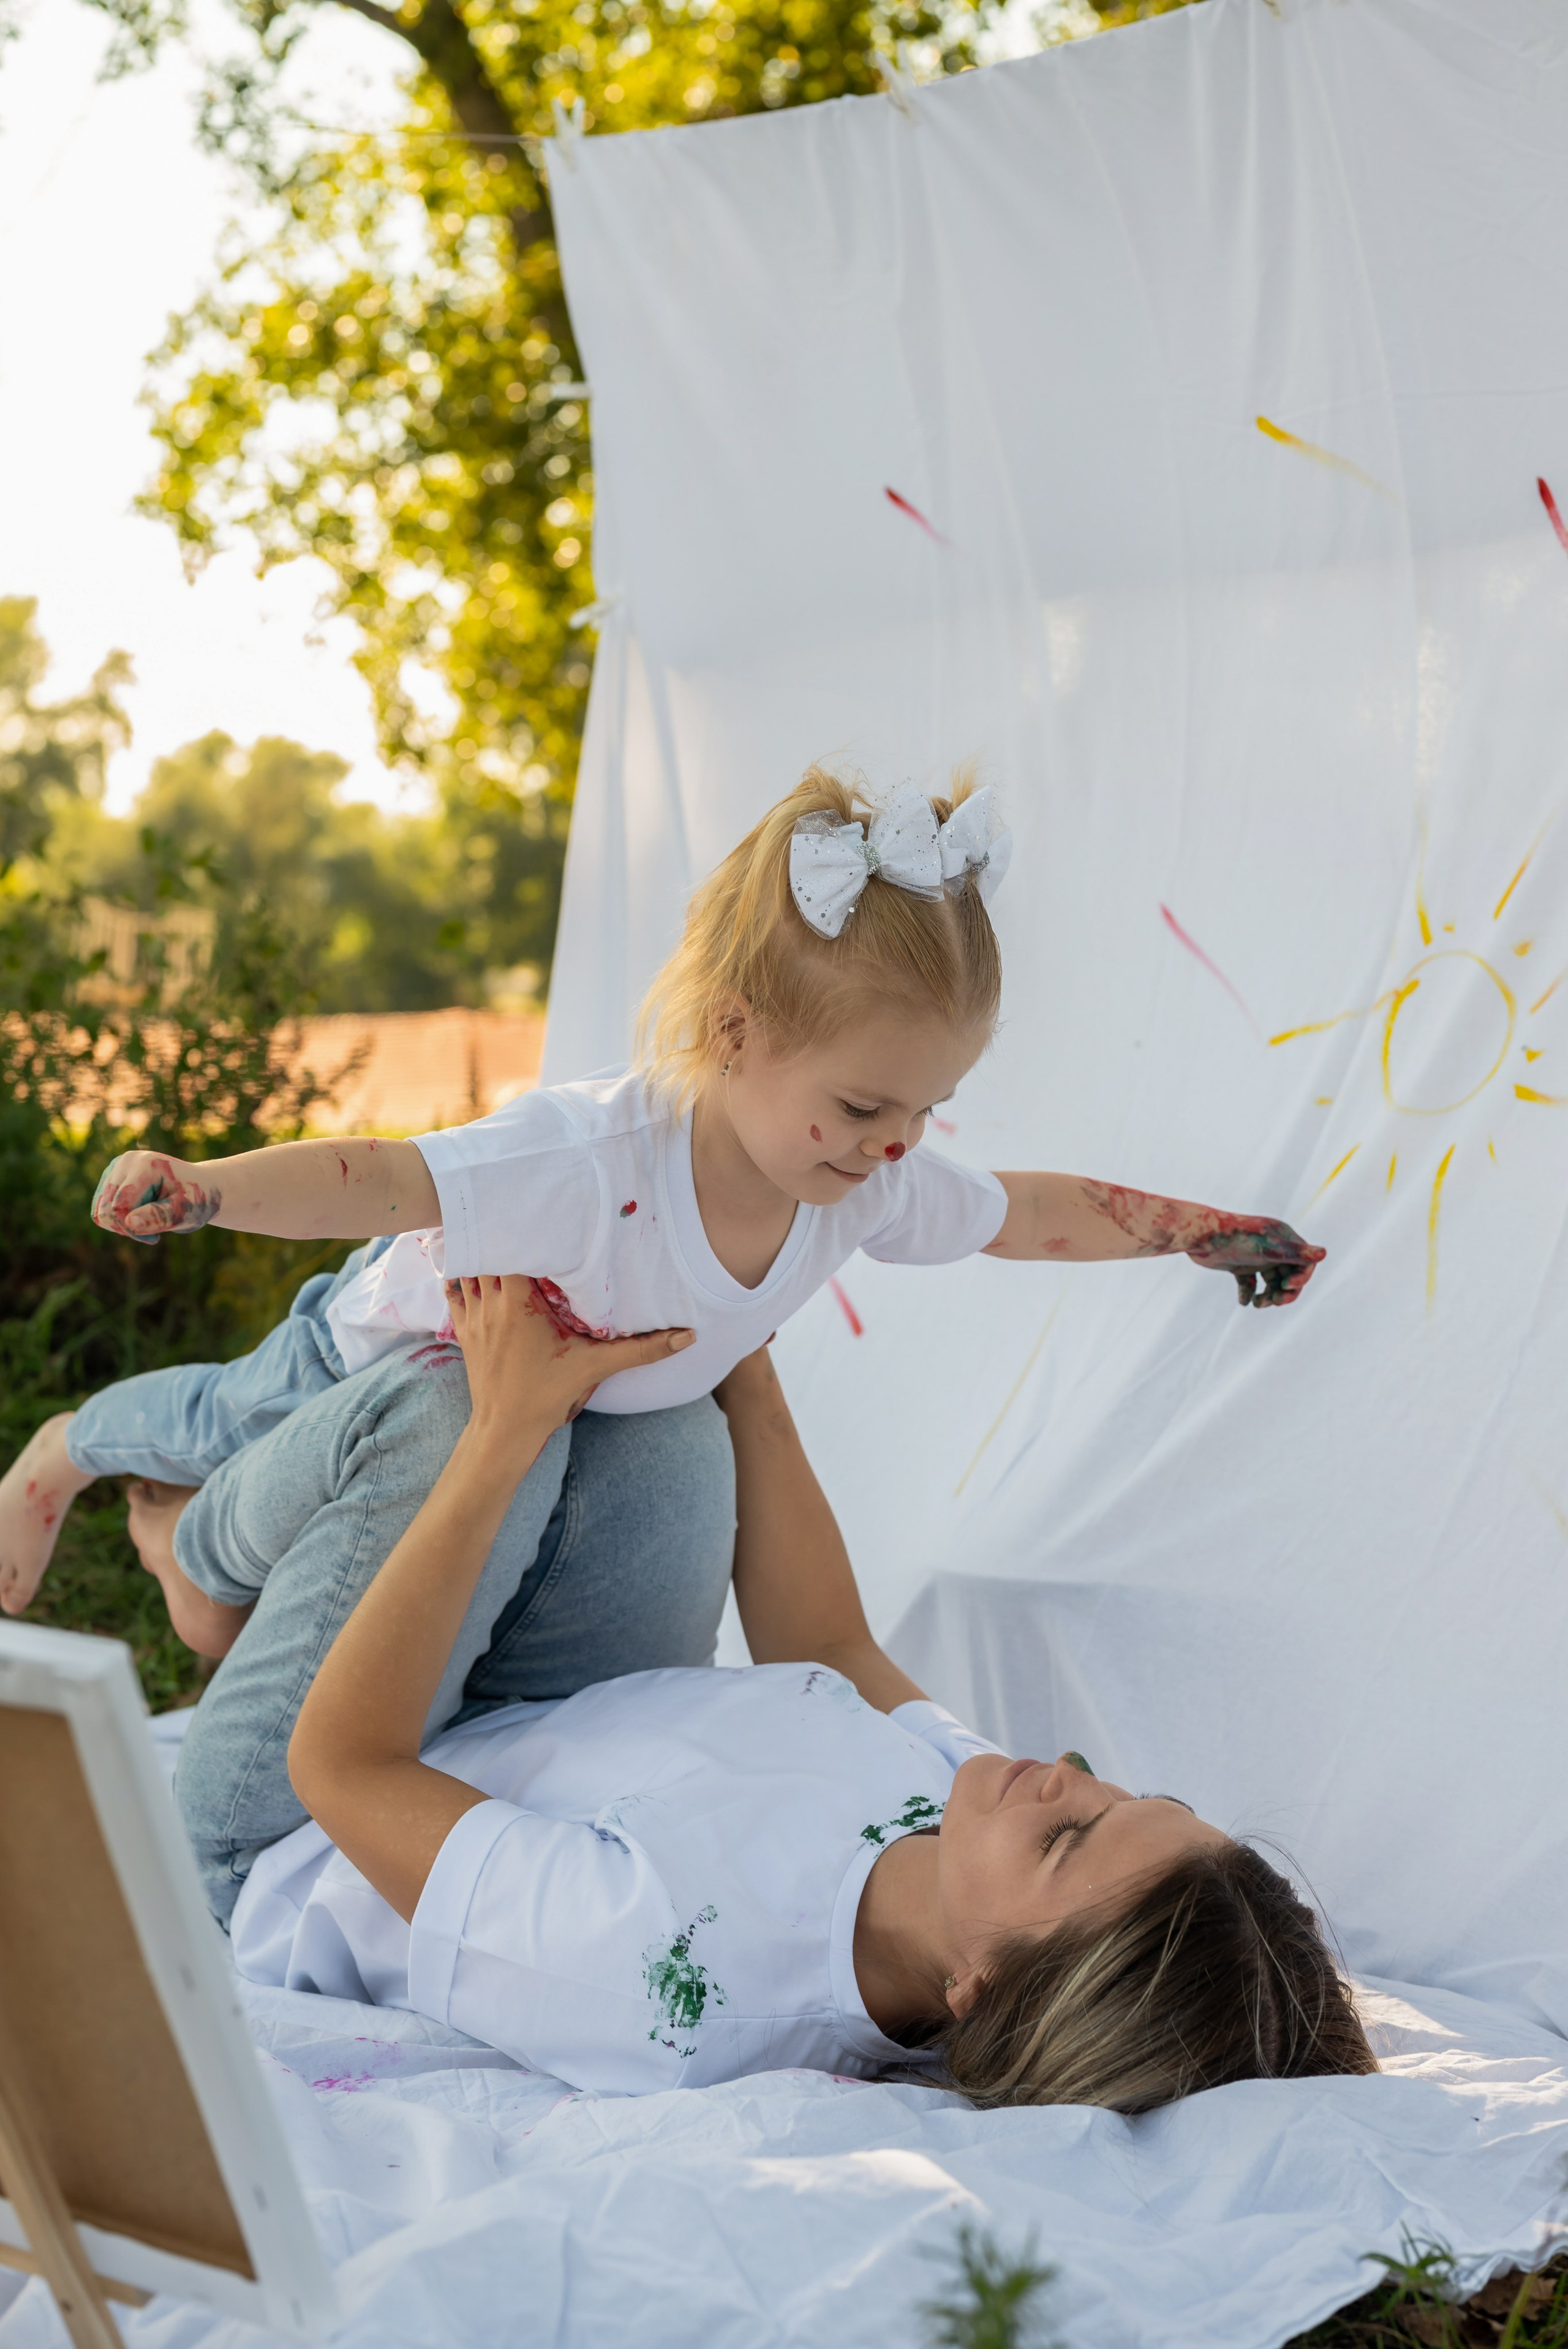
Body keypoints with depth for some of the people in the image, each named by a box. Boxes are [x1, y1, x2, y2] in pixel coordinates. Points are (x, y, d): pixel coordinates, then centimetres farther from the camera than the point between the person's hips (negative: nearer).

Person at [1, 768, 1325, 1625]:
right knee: (238, 1425, 22)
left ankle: (211, 1560, 57)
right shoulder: (590, 1160, -50)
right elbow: (382, 1178, -53)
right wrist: (200, 1189, -67)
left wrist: (1192, 1230, -11)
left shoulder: (876, 1184, -29)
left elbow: (1020, 1214, -12)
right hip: (406, 1343, -6)